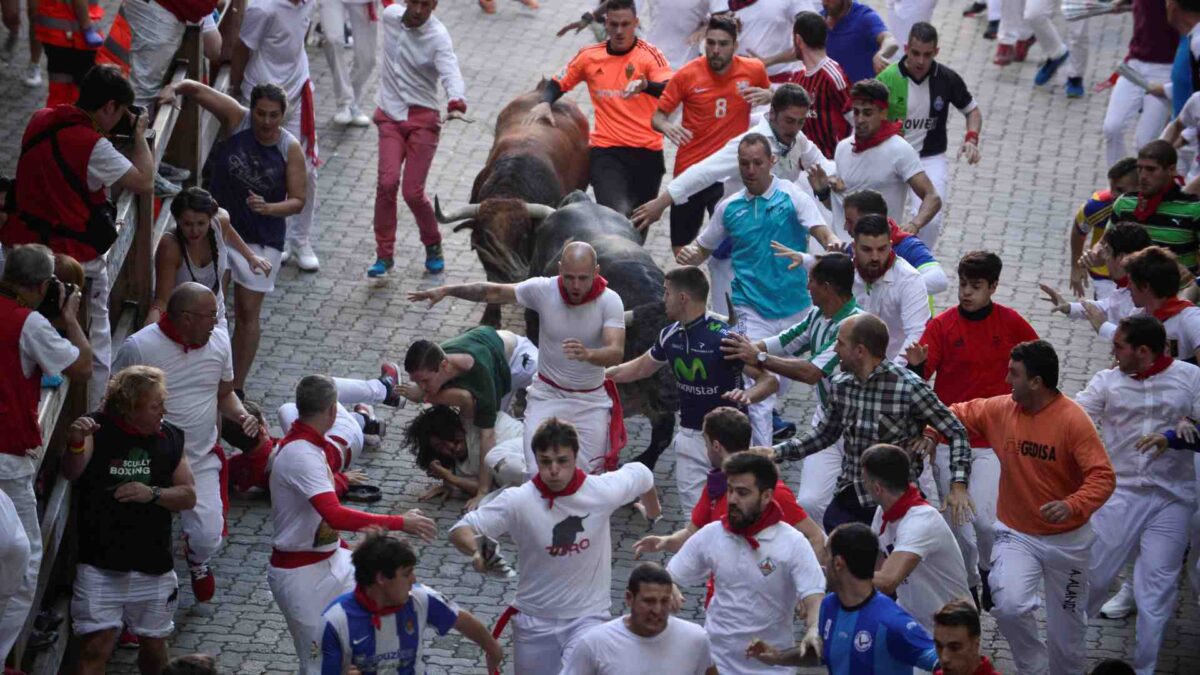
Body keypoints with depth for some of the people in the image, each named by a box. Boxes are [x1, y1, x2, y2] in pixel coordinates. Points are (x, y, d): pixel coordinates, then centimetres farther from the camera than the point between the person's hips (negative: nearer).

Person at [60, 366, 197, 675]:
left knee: (154, 644, 16)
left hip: (154, 565, 4)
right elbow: (71, 473, -26)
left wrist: (153, 494, -16)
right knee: (96, 646, -8)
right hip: (101, 565, -4)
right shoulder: (97, 430, -10)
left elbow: (188, 496, 4)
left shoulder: (170, 437, 3)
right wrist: (75, 445, -48)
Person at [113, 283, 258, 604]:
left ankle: (197, 560, 32)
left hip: (202, 460, 3)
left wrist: (241, 415, -8)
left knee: (209, 536, -7)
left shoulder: (219, 340, -1)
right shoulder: (139, 347, -17)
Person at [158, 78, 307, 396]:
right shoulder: (236, 119, -10)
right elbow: (195, 88, -9)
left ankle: (237, 386, 15)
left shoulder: (290, 149, -10)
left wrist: (269, 208, -26)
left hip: (261, 238, -1)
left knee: (248, 312, 4)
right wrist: (173, 89, -30)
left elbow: (298, 200, -8)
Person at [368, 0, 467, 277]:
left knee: (412, 192, -6)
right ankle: (384, 254, -2)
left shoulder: (438, 37, -16)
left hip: (423, 119, -3)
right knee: (387, 182, -15)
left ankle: (433, 246, 22)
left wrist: (456, 104, -51)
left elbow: (451, 73, -30)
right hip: (390, 116, 3)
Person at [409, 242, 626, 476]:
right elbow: (494, 292, -1)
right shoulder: (543, 289, -13)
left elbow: (616, 352, -29)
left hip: (591, 400, 0)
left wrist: (588, 354, -51)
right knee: (538, 472, -14)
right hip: (548, 394, 0)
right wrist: (446, 290, -9)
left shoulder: (610, 301, -17)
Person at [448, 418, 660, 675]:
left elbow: (640, 474, 6)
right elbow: (460, 530, -15)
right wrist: (477, 553, -38)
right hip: (534, 620, 1)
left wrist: (654, 515, 25)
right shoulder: (517, 501, -18)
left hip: (588, 616, -1)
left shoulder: (602, 491, -15)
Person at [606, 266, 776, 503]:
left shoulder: (724, 337, -19)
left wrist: (747, 395, -41)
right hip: (689, 437, 6)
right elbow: (641, 368, 22)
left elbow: (770, 380, -21)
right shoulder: (670, 335, 3)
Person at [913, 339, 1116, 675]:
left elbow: (1102, 476, -26)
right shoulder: (1000, 409, -8)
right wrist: (932, 433, -8)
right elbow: (960, 413, 11)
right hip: (1016, 534, 2)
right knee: (1009, 605, -21)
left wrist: (1073, 506, -42)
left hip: (1066, 538, -2)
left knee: (1067, 626, 12)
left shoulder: (1073, 420, -21)